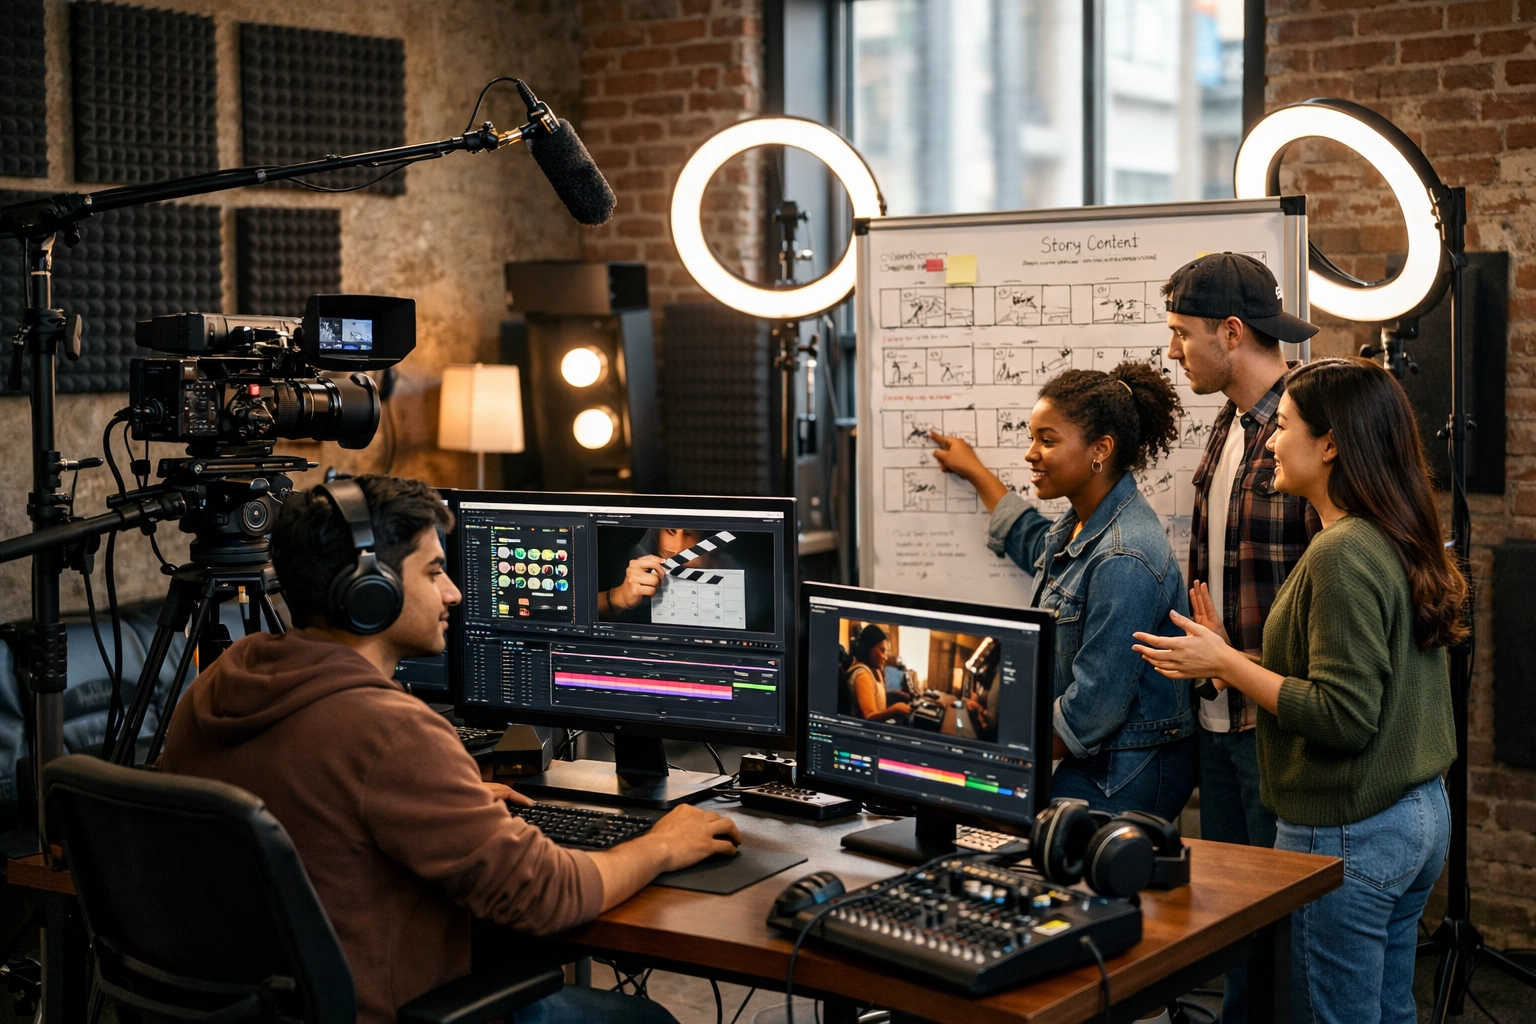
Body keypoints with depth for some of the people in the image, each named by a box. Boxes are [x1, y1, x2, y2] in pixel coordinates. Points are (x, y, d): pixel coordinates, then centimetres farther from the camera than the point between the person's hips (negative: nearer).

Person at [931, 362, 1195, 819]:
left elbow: (1094, 705, -24)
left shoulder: (1123, 560, -24)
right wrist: (974, 471, 45)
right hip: (1091, 761, 9)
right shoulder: (1080, 525, 8)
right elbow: (1036, 545, 36)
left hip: (1125, 777, -9)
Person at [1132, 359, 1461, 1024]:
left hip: (1347, 836, -10)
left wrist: (1228, 665, -15)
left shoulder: (1343, 554, -21)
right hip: (1421, 815, 10)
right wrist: (1230, 657, 13)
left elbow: (1344, 718, -23)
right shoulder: (1401, 542, 8)